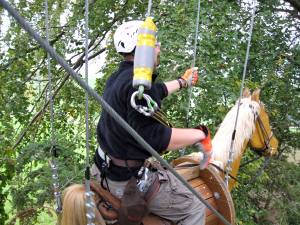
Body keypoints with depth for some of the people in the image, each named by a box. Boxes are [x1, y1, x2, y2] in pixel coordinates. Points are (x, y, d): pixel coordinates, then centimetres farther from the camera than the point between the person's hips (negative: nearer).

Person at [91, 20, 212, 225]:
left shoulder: (119, 77, 8)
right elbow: (153, 137, -31)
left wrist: (183, 82, 40)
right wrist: (200, 134, -18)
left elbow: (157, 91, 25)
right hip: (129, 179, -10)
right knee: (195, 208, 2)